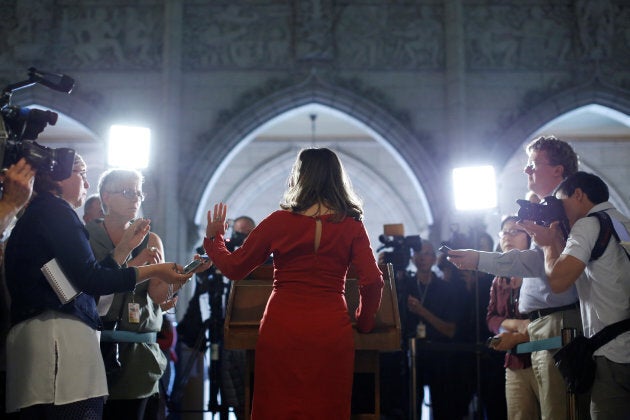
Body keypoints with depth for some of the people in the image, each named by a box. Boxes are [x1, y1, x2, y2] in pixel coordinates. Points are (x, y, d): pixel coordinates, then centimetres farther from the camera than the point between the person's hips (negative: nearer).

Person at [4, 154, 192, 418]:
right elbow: (90, 280, -12)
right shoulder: (55, 210, -3)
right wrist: (154, 271, -4)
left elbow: (82, 281, 24)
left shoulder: (37, 213, 26)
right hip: (60, 333, -10)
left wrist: (126, 246, 29)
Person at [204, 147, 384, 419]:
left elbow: (234, 269, 5)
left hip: (281, 330, 0)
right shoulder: (351, 226, -1)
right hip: (331, 333, 1)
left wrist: (213, 238, 24)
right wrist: (363, 322, 11)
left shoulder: (278, 222, -2)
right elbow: (372, 281, -6)